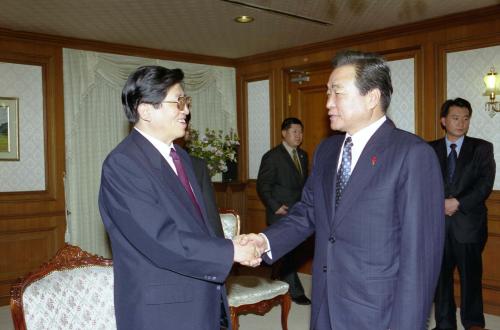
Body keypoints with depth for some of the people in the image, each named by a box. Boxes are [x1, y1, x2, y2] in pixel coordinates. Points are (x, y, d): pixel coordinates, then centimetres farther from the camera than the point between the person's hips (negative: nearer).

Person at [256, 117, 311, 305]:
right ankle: (295, 291, 8)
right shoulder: (272, 156, -7)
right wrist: (275, 207, -13)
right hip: (281, 214, -6)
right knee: (287, 253, -2)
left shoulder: (302, 155, 14)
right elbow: (263, 186, -7)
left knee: (291, 253, 9)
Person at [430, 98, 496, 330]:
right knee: (440, 276, 8)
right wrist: (439, 203, -13)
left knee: (471, 276, 7)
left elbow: (485, 183, -5)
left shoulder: (481, 148, 4)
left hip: (468, 223, -1)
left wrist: (458, 202, -15)